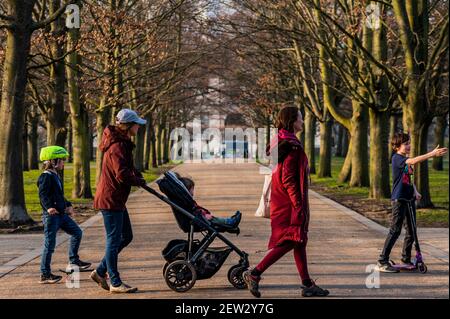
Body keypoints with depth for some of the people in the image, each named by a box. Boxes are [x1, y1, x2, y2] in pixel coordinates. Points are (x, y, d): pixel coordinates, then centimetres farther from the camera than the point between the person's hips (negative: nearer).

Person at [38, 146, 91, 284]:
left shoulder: (55, 176, 16)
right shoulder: (46, 177, -14)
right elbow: (43, 194, -26)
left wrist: (68, 205, 27)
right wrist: (49, 207, -40)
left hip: (61, 214, 10)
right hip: (51, 215, -10)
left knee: (77, 232, 12)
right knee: (50, 244, -5)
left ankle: (73, 261, 22)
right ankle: (45, 275, 1)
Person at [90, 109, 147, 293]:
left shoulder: (123, 143, 13)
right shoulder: (117, 147, -20)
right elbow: (122, 174, -27)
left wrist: (137, 175, 7)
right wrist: (138, 181, -10)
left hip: (117, 200, 11)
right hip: (110, 200, -11)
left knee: (126, 236, 17)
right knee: (114, 240, -3)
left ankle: (100, 272, 21)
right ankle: (115, 283, 4)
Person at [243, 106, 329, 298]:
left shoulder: (279, 143, 13)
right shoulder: (292, 146, -17)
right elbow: (288, 179, -22)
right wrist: (299, 205, -20)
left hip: (282, 201, 10)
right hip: (290, 203, -10)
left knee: (299, 241, 12)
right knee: (290, 241, -7)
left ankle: (308, 285, 15)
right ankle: (254, 274, -9)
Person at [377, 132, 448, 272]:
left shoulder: (407, 160, 14)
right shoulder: (397, 158, -12)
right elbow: (414, 161, -30)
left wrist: (415, 192, 6)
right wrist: (433, 154, -35)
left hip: (409, 199, 8)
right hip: (399, 199, -8)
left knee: (411, 231, 11)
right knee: (395, 230, -9)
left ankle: (406, 260, 23)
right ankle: (382, 261, -5)